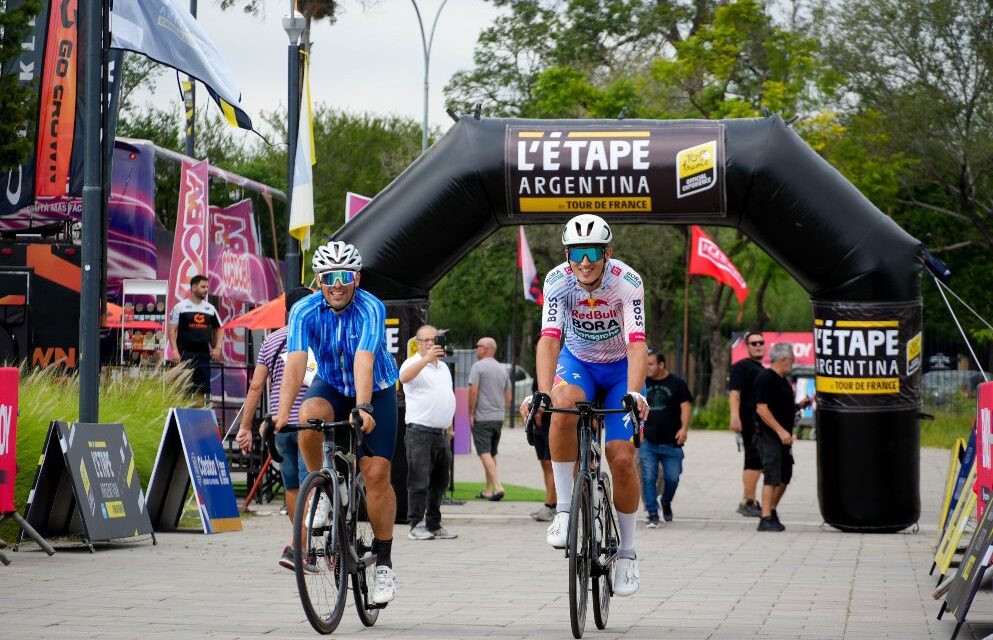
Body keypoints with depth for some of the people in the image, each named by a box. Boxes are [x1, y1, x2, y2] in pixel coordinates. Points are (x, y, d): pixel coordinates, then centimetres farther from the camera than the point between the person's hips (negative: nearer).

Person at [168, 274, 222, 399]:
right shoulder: (181, 306, -1)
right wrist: (174, 350, -14)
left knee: (204, 388, 5)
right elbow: (172, 329, -4)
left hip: (204, 355, 5)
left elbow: (218, 329, 22)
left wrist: (217, 347, 7)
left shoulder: (210, 308, 12)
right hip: (186, 355, -5)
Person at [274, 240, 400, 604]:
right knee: (309, 417, -33)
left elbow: (364, 361, -41)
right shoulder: (305, 311, -20)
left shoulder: (371, 309, -27)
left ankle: (383, 562, -1)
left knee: (376, 473, -13)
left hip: (375, 392, -2)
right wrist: (283, 411, -45)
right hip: (331, 386, 2)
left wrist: (363, 407, -56)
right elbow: (296, 361, -31)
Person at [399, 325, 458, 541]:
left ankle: (434, 525, 16)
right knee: (419, 481, -8)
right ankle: (416, 526, -6)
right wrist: (427, 358, -36)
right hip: (420, 432, -7)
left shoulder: (443, 367, 20)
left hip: (441, 434, 7)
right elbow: (404, 377, -28)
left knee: (440, 482, 10)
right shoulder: (413, 363, -3)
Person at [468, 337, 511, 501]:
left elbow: (473, 391, -15)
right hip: (499, 418, 7)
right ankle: (488, 490, 18)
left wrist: (471, 413, -9)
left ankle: (498, 486, -23)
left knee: (485, 453, -9)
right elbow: (508, 396, 14)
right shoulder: (503, 369, 12)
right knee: (492, 453, 14)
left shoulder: (478, 366, -9)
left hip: (482, 418, -7)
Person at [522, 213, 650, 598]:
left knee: (621, 458, -13)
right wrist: (542, 392, -48)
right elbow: (549, 339, -33)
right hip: (577, 362, 1)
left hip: (621, 368, -1)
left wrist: (634, 394, -52)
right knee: (563, 406, -34)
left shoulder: (627, 282, -27)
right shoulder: (558, 281, -23)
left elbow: (637, 343, -37)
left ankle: (627, 553, 7)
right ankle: (564, 509, -22)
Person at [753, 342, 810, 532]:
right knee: (772, 478, -12)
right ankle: (766, 519, -11)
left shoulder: (782, 380, 17)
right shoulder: (765, 379, -13)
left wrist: (799, 406, 9)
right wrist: (781, 431, -24)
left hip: (783, 436, 10)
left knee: (784, 477, 14)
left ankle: (772, 511, 27)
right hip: (769, 436, -10)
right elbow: (761, 409, -21)